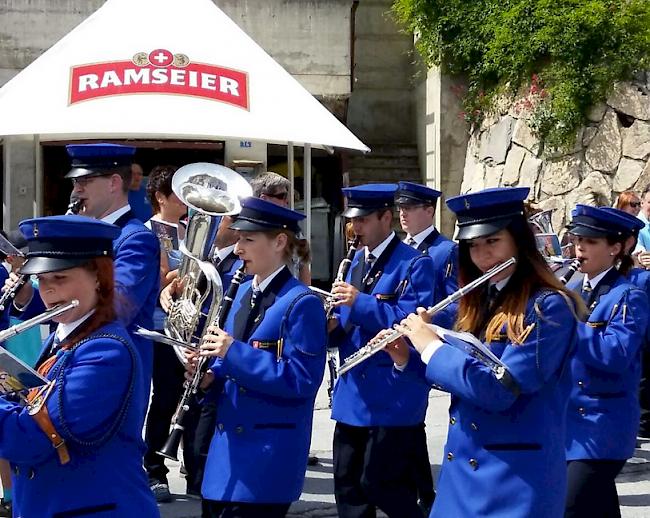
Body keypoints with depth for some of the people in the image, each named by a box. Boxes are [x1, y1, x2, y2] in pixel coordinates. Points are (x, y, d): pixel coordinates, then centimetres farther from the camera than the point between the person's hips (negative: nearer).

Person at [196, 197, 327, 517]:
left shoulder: (301, 303, -15)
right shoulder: (244, 292, 11)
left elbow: (302, 380, -21)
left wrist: (233, 352, -24)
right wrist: (211, 374, -4)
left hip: (269, 452, -8)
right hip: (229, 442, 8)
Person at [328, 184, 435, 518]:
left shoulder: (414, 264, -10)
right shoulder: (358, 261, 15)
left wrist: (360, 302, -26)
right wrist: (332, 326, -5)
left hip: (392, 396, -8)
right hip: (352, 393, 8)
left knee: (378, 484, -6)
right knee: (347, 483, 10)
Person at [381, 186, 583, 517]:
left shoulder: (548, 307, -15)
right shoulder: (479, 301, 10)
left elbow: (498, 389, -23)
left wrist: (431, 345, -15)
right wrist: (407, 359, 3)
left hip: (516, 475, -7)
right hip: (461, 466, 8)